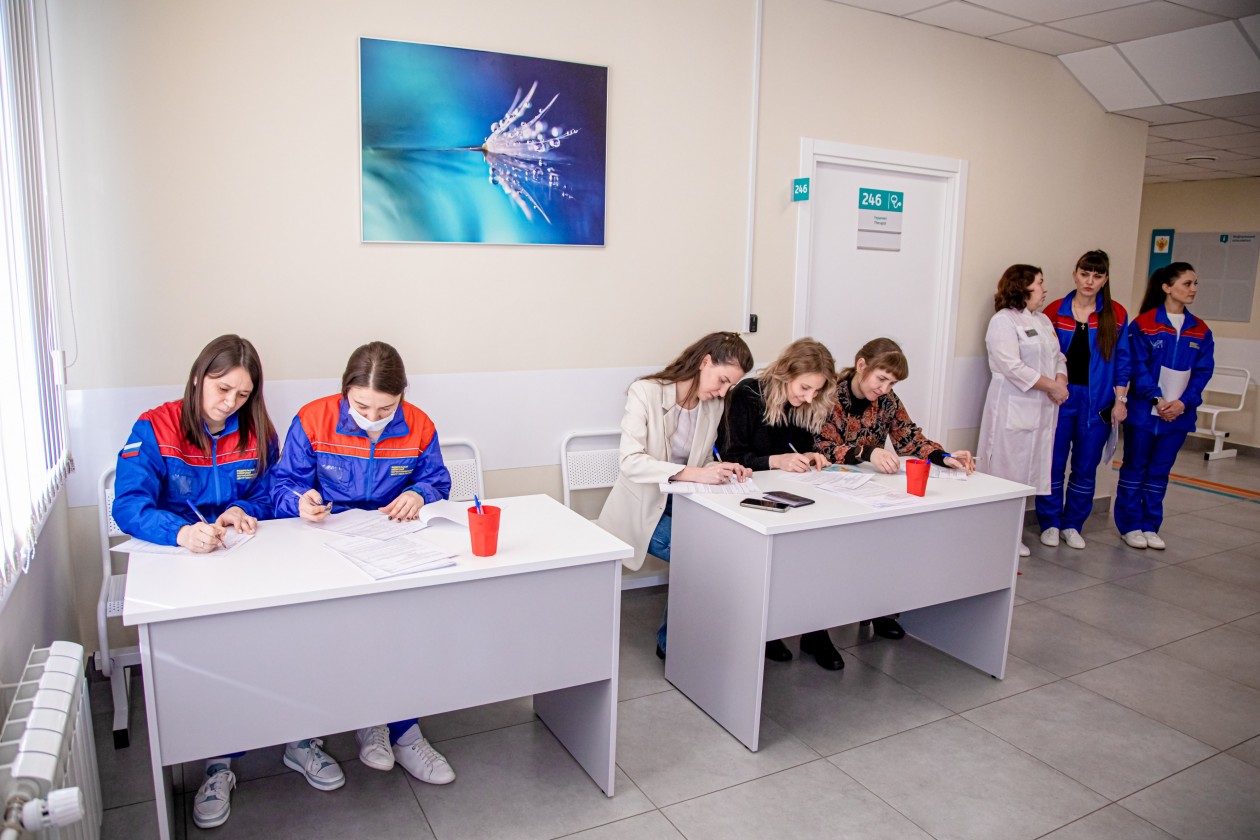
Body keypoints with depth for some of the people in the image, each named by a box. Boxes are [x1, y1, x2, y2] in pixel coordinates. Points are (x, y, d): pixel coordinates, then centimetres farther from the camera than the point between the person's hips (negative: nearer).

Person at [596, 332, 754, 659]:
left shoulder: (714, 405, 3)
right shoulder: (646, 392, -16)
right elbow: (631, 462, -25)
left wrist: (724, 471, -11)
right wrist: (693, 473, -36)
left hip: (684, 504, 6)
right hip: (644, 509, -6)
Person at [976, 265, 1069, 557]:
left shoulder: (1043, 320, 19)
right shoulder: (1004, 321, -7)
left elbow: (1058, 358, 18)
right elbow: (1013, 367, -16)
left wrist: (1061, 382, -2)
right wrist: (1051, 386, -12)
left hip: (1042, 409, 8)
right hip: (1013, 409, -8)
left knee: (1028, 472, 9)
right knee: (1006, 472, -6)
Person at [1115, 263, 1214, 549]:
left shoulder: (1201, 331, 7)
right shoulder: (1143, 324, -6)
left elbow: (1203, 371, 3)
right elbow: (1138, 366, -9)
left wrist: (1184, 402, -11)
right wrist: (1157, 399, -16)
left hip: (1179, 414, 4)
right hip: (1144, 410, -4)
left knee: (1160, 472, 11)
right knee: (1134, 468, 5)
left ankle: (1151, 526, 20)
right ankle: (1130, 525, 14)